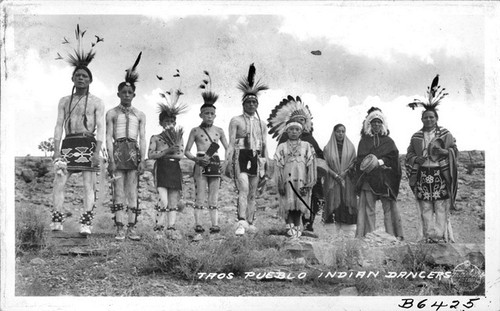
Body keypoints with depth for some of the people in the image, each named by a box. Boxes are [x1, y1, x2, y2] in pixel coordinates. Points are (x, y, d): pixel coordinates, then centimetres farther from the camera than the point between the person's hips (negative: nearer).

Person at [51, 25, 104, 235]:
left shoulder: (96, 102, 8)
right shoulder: (64, 101, 17)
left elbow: (100, 128, -1)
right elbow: (59, 126, 12)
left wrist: (97, 151, -13)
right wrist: (56, 150, 1)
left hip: (88, 144, -3)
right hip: (68, 144, 3)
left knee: (88, 186, -6)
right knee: (58, 183, -7)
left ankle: (86, 225, -8)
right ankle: (57, 221, -5)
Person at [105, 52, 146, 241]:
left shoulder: (139, 115, 13)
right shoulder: (111, 114, 7)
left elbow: (142, 139, 8)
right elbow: (108, 137, 1)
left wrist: (142, 160, -3)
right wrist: (111, 159, -9)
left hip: (134, 151, 2)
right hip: (118, 150, -2)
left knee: (132, 191, 0)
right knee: (119, 191, -4)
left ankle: (131, 229, 1)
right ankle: (120, 229, -3)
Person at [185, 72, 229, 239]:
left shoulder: (219, 131, 12)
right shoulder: (196, 131, 4)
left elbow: (227, 148, 17)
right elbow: (187, 151, 4)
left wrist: (226, 162, -1)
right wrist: (197, 159, -14)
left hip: (215, 164, 3)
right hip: (201, 164, -3)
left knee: (214, 198, 3)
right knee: (200, 197, -7)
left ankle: (215, 225, 2)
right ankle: (198, 227, -9)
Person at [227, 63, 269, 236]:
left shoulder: (261, 123, 17)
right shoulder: (236, 121, 3)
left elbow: (264, 145, 18)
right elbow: (231, 143, -4)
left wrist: (265, 163, 12)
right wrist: (229, 162, -12)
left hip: (256, 158, 5)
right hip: (241, 157, -5)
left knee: (253, 193, 7)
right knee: (243, 189, -20)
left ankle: (250, 223, 14)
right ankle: (242, 222, -28)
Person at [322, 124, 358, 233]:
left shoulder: (350, 147, 10)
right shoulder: (328, 148, 6)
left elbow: (354, 163, 7)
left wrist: (344, 172, -9)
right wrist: (336, 175, -11)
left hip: (347, 181, 1)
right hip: (332, 181, -1)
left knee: (346, 203, -6)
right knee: (335, 203, -7)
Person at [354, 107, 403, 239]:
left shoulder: (389, 141, 17)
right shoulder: (364, 141, 15)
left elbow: (393, 158, 2)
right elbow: (361, 160, 1)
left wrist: (379, 162, -14)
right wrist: (383, 163, -12)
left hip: (386, 179, 0)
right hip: (368, 179, 0)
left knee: (389, 207, -4)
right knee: (368, 208, -5)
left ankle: (394, 235, -4)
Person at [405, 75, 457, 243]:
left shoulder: (445, 134, 6)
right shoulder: (416, 137, 13)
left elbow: (455, 151, 2)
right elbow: (409, 154, 13)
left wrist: (442, 152, -16)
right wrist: (417, 159, -8)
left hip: (441, 176, -2)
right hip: (423, 177, 2)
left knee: (441, 209, -5)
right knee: (425, 210, 2)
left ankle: (442, 236, -1)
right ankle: (428, 236, 8)